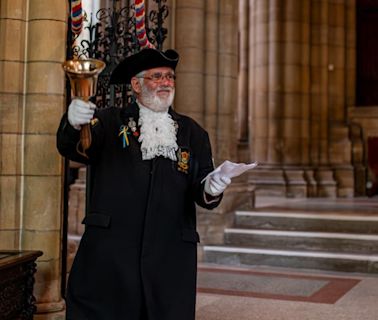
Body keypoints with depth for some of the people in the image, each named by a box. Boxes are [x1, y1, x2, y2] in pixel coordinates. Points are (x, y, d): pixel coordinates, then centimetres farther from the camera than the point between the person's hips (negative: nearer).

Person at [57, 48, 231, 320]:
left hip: (171, 260, 2)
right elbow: (71, 149, -9)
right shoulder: (110, 122, 8)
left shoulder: (192, 133, 13)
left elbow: (199, 191, 7)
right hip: (108, 256, -1)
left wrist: (210, 190, -17)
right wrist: (74, 124, -31)